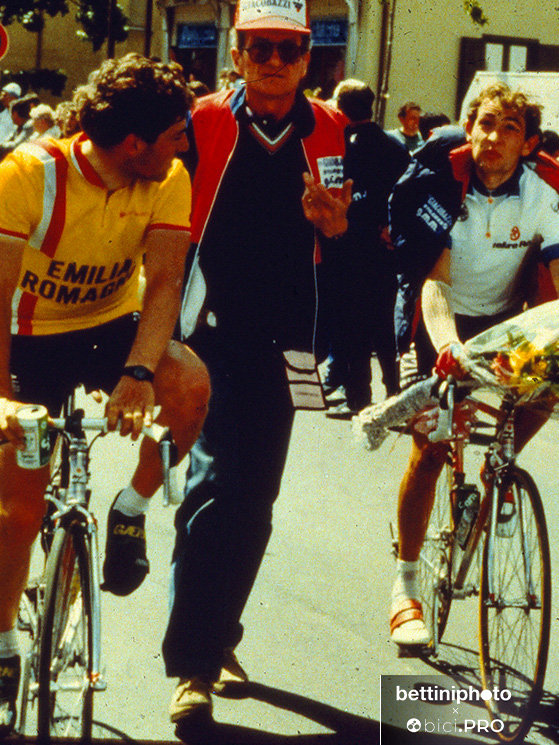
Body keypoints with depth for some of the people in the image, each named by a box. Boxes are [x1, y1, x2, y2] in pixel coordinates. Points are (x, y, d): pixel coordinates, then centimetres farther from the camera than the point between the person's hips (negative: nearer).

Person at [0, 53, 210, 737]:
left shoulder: (169, 182, -15)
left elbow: (164, 280, -23)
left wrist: (139, 371, -40)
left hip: (113, 327, 2)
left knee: (190, 385, -31)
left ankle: (130, 512, -6)